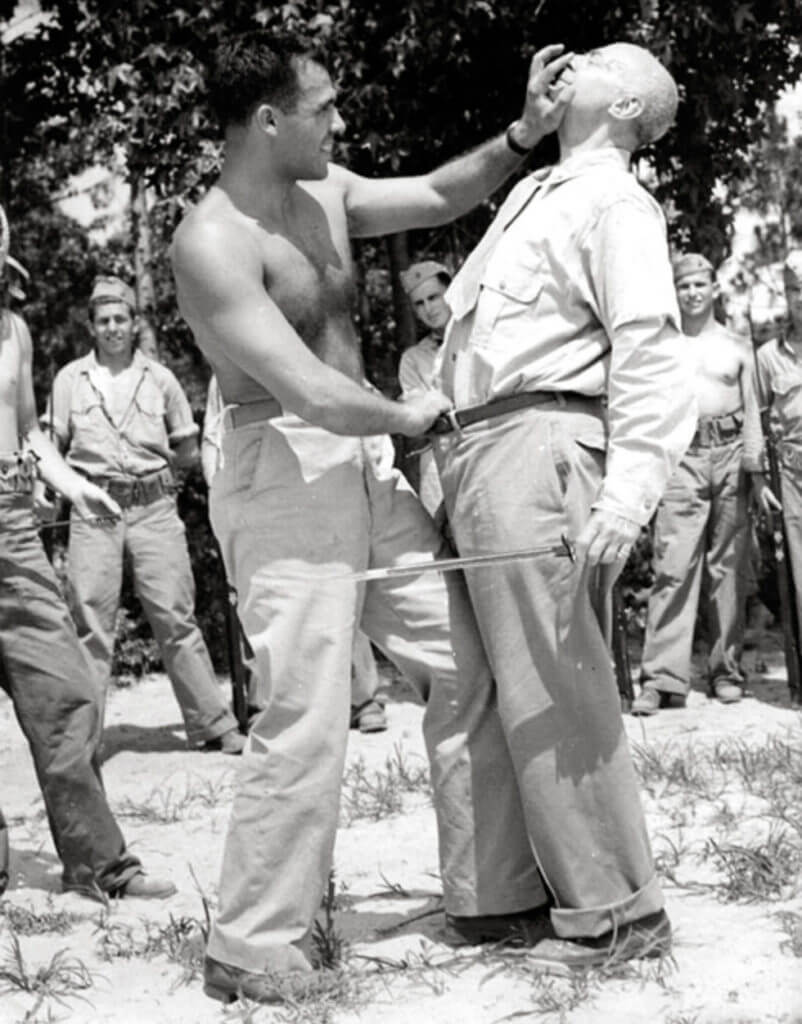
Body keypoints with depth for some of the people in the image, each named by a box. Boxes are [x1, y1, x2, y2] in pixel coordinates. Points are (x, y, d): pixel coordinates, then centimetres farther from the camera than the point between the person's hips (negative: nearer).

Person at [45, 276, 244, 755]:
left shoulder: (160, 378, 9)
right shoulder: (71, 378, 8)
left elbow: (188, 450, 15)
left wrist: (151, 461, 6)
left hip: (154, 506, 0)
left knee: (175, 615, -2)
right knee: (91, 620, -2)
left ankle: (213, 724, 3)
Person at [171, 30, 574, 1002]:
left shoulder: (325, 192, 8)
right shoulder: (212, 245, -18)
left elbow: (437, 196, 23)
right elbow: (313, 394, -24)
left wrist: (521, 136, 7)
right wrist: (411, 414, -7)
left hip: (362, 466, 9)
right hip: (284, 474, -9)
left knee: (470, 666, 9)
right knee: (307, 719, -11)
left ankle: (490, 893, 20)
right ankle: (250, 950, 3)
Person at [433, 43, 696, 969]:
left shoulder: (614, 202, -4)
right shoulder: (532, 191, 23)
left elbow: (648, 353, -15)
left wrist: (627, 493, -26)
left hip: (536, 444, -9)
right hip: (479, 449, 9)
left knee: (552, 684, -10)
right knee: (520, 682, 11)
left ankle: (615, 910, -3)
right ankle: (546, 881, 19)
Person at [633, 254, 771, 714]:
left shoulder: (737, 347, 13)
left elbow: (752, 411, 11)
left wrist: (756, 468, -1)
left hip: (731, 456, 1)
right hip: (681, 457, -1)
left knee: (729, 568, 3)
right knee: (673, 566, -10)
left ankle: (727, 671, 10)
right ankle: (665, 679, -12)